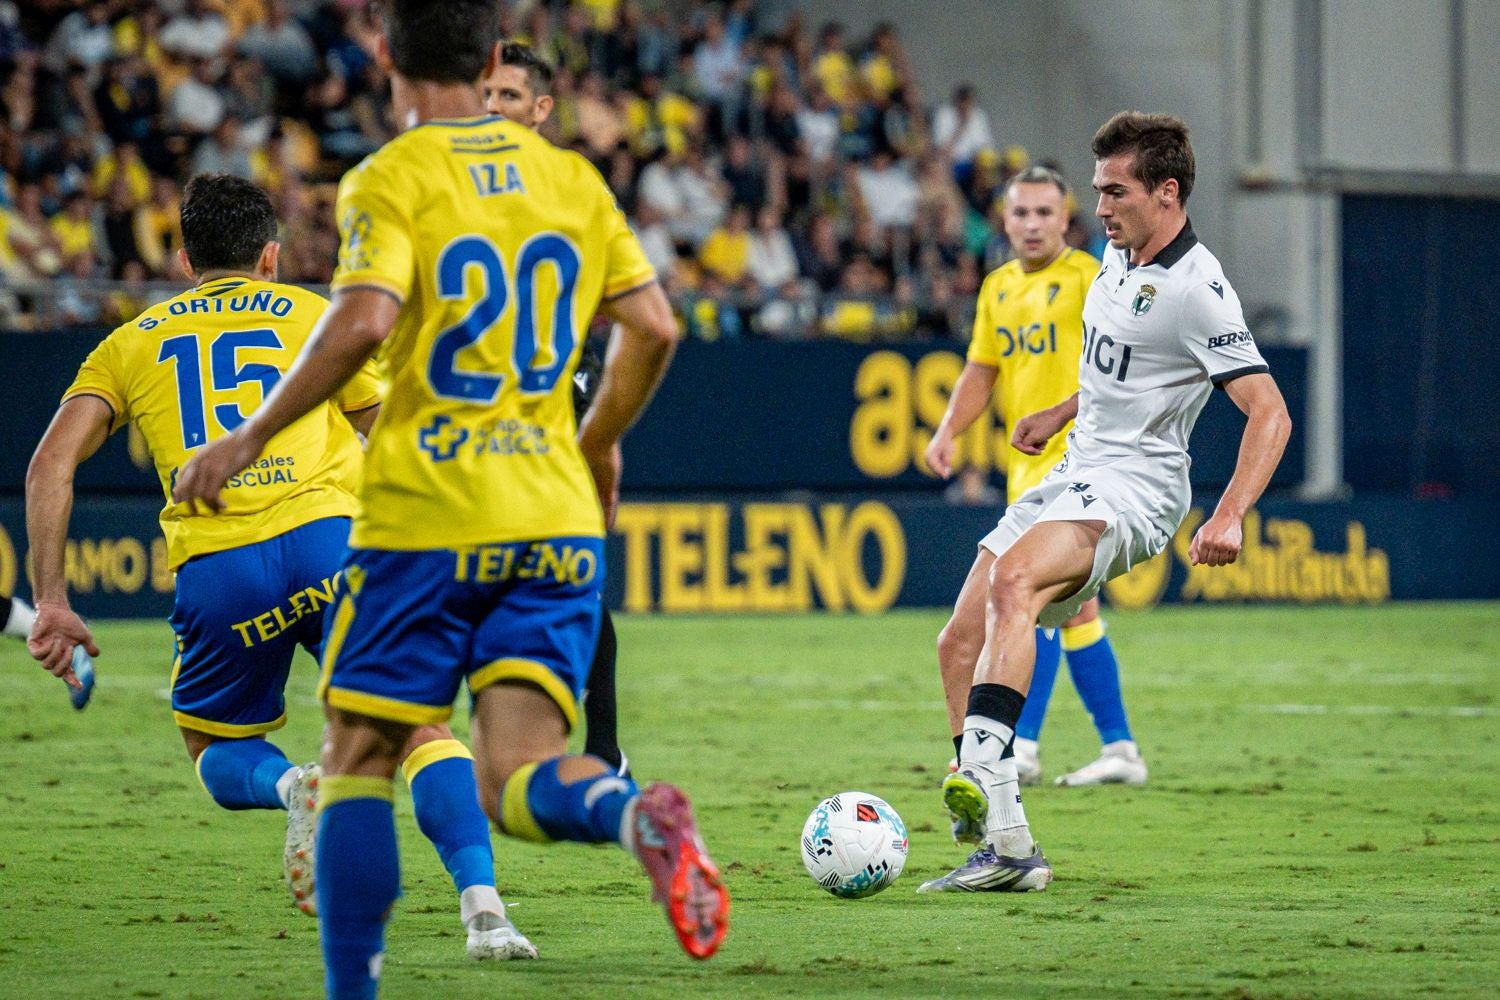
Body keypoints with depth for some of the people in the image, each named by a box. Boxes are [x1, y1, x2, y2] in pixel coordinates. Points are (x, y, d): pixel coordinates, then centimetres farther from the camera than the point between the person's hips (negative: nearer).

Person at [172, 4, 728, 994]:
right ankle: (634, 813, -35)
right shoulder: (572, 177, 11)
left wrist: (250, 438, -9)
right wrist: (599, 444, 25)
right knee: (517, 778, -3)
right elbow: (654, 328, 9)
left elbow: (363, 322, -19)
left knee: (359, 759, 9)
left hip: (425, 511, -4)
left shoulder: (389, 180, -4)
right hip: (556, 520, 4)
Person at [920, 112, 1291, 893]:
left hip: (1134, 486, -10)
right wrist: (1062, 412, 31)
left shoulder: (1197, 289, -17)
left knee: (1013, 578, -36)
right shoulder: (1120, 257, 11)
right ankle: (1004, 847, 8)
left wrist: (1229, 517, -32)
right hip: (1075, 474, 10)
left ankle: (984, 779, -51)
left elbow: (1269, 411, -21)